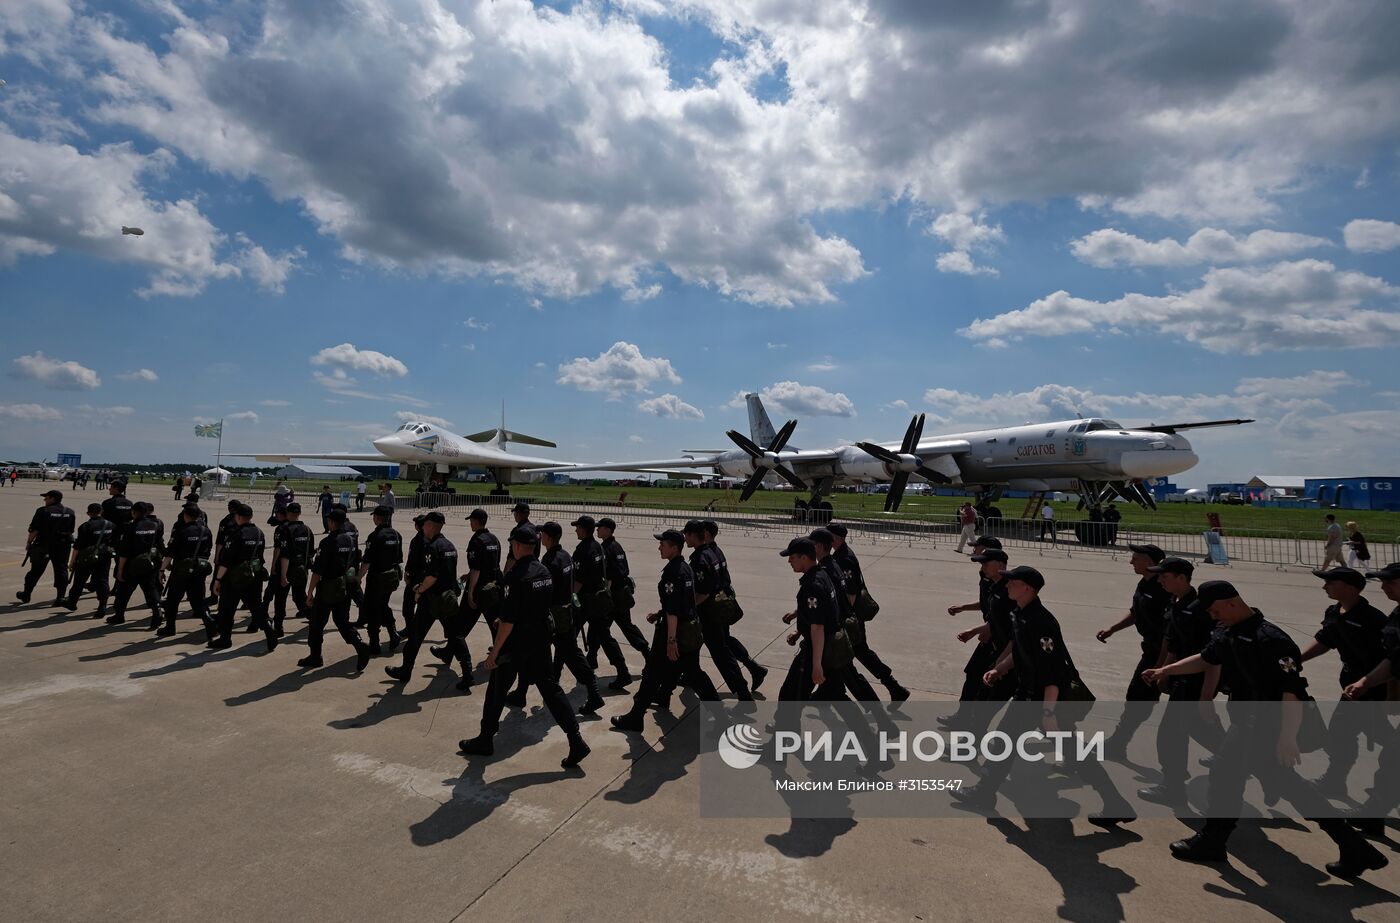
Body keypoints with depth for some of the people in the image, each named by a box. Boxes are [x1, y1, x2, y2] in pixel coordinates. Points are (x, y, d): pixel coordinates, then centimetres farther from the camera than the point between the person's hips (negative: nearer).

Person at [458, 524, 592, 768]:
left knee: (497, 689, 13)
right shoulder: (544, 571, 5)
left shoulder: (516, 576, -20)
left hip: (517, 644, -7)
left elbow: (508, 620, -22)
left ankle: (485, 740, 30)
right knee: (549, 686, 9)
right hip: (541, 640, 7)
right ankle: (576, 741, 4)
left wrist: (494, 651, -14)